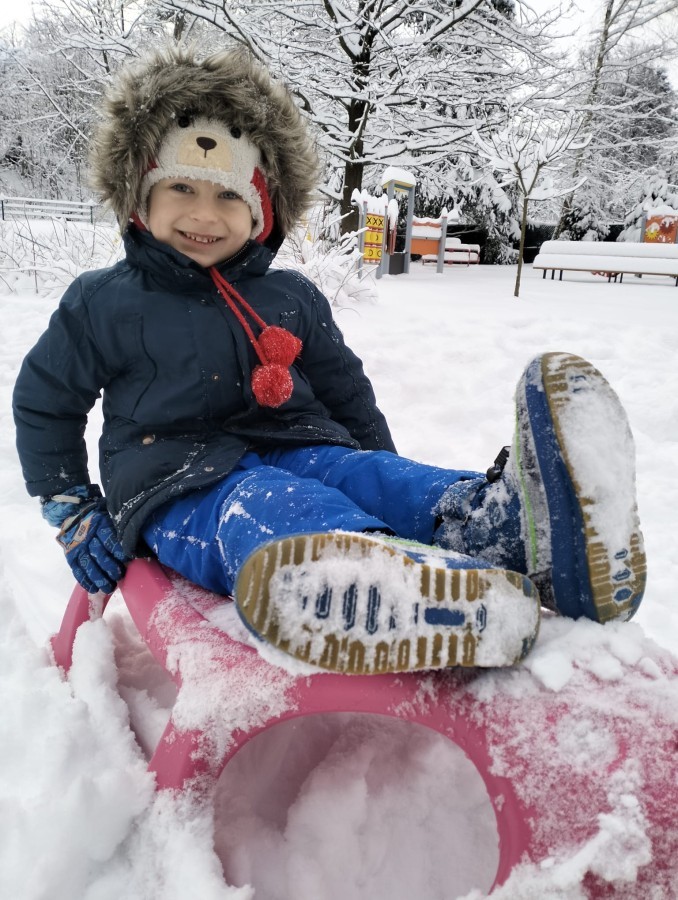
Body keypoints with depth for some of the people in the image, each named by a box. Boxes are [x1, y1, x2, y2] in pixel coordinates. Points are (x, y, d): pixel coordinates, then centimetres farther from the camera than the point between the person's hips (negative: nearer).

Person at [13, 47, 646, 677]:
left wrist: (394, 488, 12)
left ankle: (510, 524, -58)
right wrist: (71, 512, 7)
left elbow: (346, 391, 20)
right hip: (182, 484, -4)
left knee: (369, 475, -28)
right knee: (263, 505, -38)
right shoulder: (103, 303, 4)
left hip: (298, 451, 5)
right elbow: (43, 401, 14)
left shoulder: (292, 299, 13)